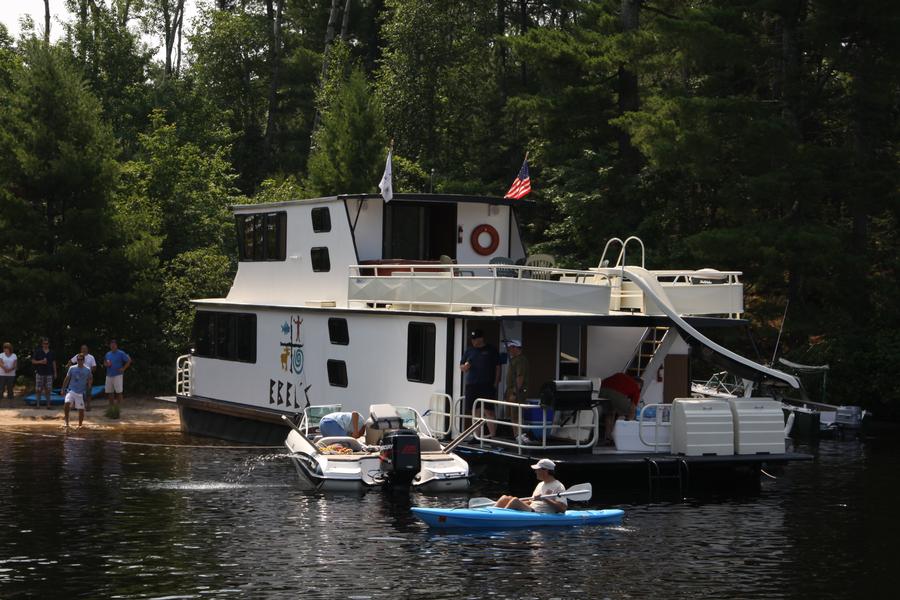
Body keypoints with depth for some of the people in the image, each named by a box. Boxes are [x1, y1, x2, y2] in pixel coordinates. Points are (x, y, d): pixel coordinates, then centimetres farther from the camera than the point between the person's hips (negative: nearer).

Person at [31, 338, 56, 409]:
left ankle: (48, 404, 6)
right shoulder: (38, 352, 2)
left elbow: (54, 363, 14)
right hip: (40, 373, -2)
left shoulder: (51, 352, 9)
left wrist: (55, 373, 11)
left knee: (48, 390, 1)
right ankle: (38, 404, 5)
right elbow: (33, 361, 2)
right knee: (38, 390, -2)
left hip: (49, 373, 2)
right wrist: (40, 362, -15)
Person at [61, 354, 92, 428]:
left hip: (81, 393, 1)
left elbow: (90, 379, 17)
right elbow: (67, 379, 8)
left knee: (81, 409, 0)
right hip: (71, 391, -1)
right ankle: (66, 422, -14)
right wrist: (63, 389, 5)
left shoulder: (87, 370, 2)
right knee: (67, 403, -24)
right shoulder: (72, 368, 2)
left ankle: (80, 425, 19)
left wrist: (89, 385, -1)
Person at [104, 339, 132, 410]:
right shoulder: (108, 354, 13)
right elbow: (104, 362, 26)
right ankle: (111, 406, 17)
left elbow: (129, 360, -5)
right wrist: (107, 364, 2)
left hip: (118, 375, -6)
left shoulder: (121, 353, -4)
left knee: (118, 392, -7)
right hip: (109, 375, 6)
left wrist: (123, 369, -10)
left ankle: (119, 406, -3)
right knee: (109, 392, 7)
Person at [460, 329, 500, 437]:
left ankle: (492, 435, -11)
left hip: (487, 385, -4)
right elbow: (461, 367, 19)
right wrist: (465, 367, -5)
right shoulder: (469, 351, 15)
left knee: (489, 411, -10)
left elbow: (497, 367, 3)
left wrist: (495, 383, -5)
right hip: (471, 385, 4)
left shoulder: (491, 350, 4)